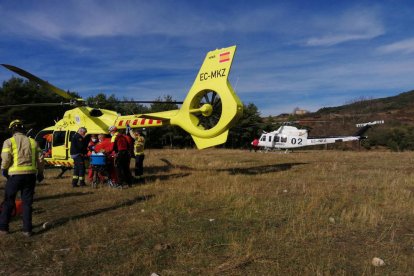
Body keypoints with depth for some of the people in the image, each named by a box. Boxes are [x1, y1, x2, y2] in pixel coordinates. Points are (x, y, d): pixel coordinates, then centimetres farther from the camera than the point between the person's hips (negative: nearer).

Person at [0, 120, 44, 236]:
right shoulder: (32, 141, 8)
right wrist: (40, 173, 15)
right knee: (27, 202, 10)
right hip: (30, 175, 3)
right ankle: (27, 229, 11)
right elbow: (40, 159, 5)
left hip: (15, 175, -2)